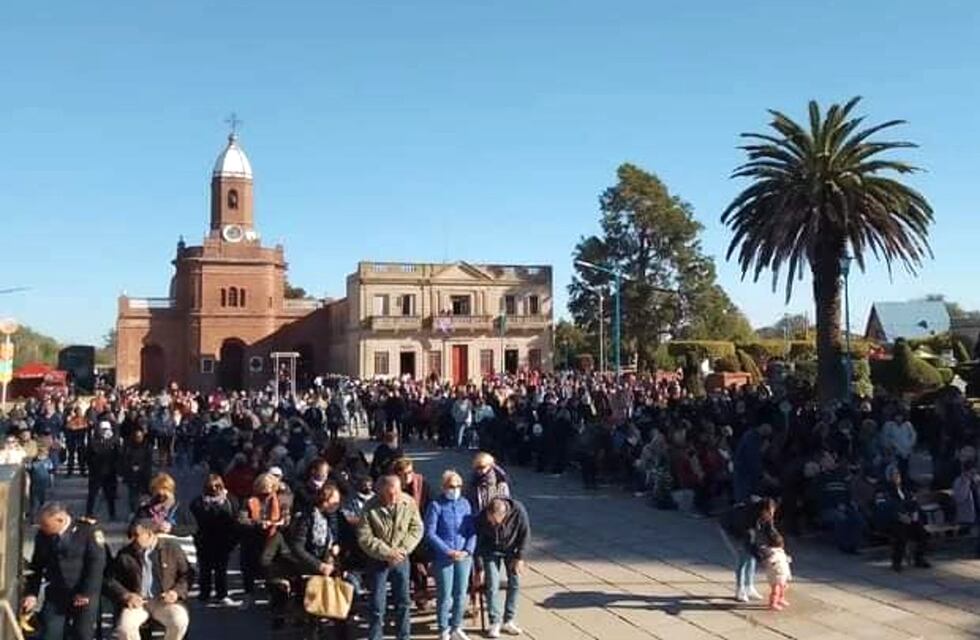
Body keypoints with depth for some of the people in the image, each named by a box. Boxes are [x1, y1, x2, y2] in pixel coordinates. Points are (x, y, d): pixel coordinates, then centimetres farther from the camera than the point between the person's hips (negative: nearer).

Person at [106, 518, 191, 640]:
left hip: (165, 600, -1)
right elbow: (111, 580, 7)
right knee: (124, 627, -29)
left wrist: (177, 592, -9)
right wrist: (126, 595, -11)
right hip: (138, 601, 1)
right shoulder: (125, 554, 8)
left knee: (179, 622, -30)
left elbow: (187, 574, 9)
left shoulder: (172, 549, 5)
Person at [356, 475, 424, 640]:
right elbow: (364, 538, -15)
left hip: (401, 559, 3)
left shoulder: (409, 503, -10)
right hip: (378, 560, -2)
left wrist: (403, 549, -16)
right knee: (378, 604, 3)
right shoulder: (370, 508, -17)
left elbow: (417, 529, -3)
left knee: (403, 601, 14)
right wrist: (387, 553, -19)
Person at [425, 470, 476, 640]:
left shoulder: (465, 503, 4)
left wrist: (467, 551, -8)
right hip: (443, 557, -4)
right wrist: (449, 552, -14)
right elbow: (430, 534, -10)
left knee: (461, 595, 11)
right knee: (445, 596, 4)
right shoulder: (436, 505, -8)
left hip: (464, 556, 4)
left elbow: (472, 530, 7)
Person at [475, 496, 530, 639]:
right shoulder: (481, 518, -33)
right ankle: (495, 623, 5)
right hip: (491, 551, -1)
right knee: (492, 586, -7)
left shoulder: (518, 511, -34)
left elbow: (525, 535, -16)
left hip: (511, 548, 1)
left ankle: (509, 621, 14)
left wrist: (519, 558, -14)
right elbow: (477, 542, -18)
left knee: (515, 583, 1)